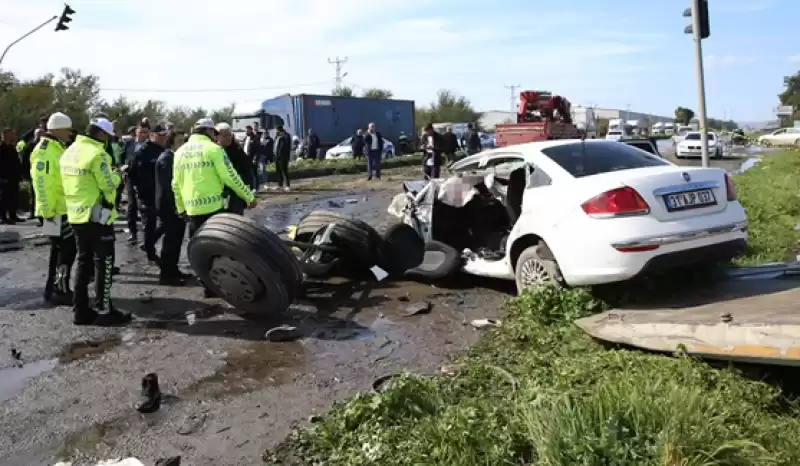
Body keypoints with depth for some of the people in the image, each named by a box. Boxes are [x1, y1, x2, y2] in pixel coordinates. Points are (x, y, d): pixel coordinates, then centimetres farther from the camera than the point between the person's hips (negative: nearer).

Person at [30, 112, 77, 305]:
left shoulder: (57, 148, 15)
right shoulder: (45, 151, -17)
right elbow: (42, 183, -22)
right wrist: (48, 210, -22)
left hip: (63, 208, 10)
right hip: (56, 210, -10)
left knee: (59, 249, 15)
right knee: (67, 249, -6)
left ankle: (53, 289, 24)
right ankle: (60, 291, 2)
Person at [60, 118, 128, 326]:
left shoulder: (69, 152, 11)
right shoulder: (97, 154, -16)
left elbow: (80, 181, 16)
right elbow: (109, 185, -17)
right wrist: (116, 174, 3)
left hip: (76, 214, 9)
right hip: (97, 216, -8)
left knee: (84, 262, 14)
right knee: (103, 263, 0)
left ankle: (81, 310, 17)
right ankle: (103, 311, 5)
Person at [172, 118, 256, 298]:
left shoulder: (180, 152, 12)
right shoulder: (213, 148, -6)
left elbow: (176, 184, 15)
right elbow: (230, 177, -11)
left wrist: (180, 206, 26)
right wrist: (249, 196, -3)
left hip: (192, 208, 5)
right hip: (213, 205, -5)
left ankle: (208, 286, 16)